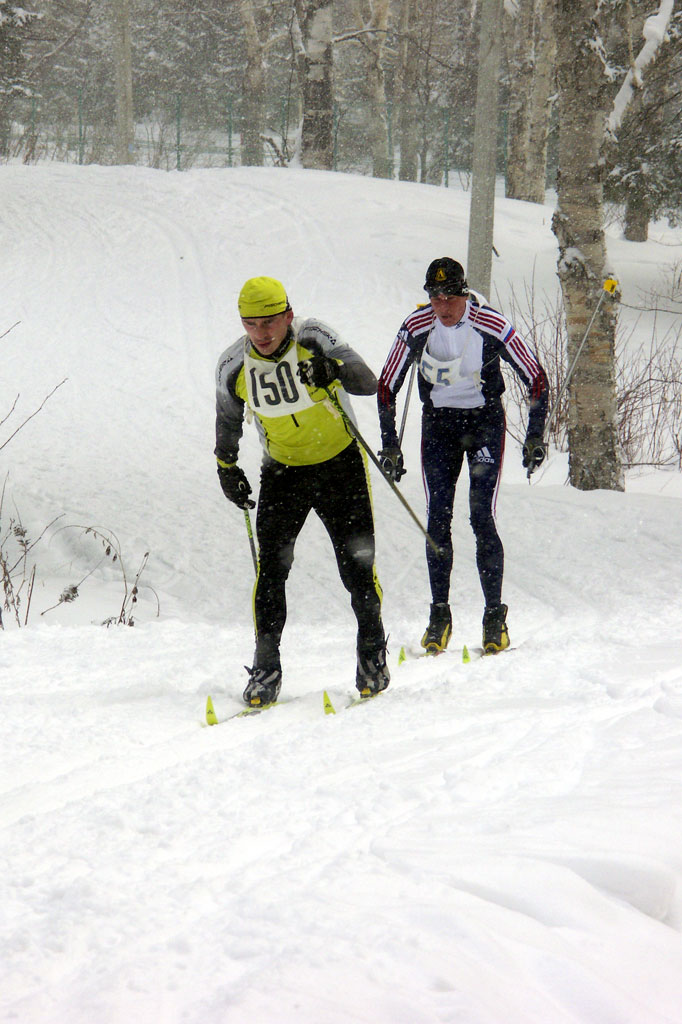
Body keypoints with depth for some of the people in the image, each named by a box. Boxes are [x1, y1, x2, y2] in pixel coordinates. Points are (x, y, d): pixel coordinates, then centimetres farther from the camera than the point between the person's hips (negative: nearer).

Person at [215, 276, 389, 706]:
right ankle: (266, 668, -4)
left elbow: (369, 383, -27)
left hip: (341, 464, -2)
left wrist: (334, 372, -46)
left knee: (357, 565, -3)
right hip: (283, 472, 2)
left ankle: (373, 654, 18)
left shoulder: (313, 339, -19)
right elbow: (228, 421, 10)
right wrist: (227, 468, 8)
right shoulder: (234, 367, -10)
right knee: (271, 567, -11)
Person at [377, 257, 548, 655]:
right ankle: (440, 615, 4)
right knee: (438, 518, -5)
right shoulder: (416, 327, -14)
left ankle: (495, 616, -5)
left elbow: (537, 378, -10)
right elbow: (387, 387, -2)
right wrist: (390, 444, -3)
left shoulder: (492, 326, -20)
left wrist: (536, 436, -12)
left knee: (482, 518, -12)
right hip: (438, 423, 2)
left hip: (485, 420, -2)